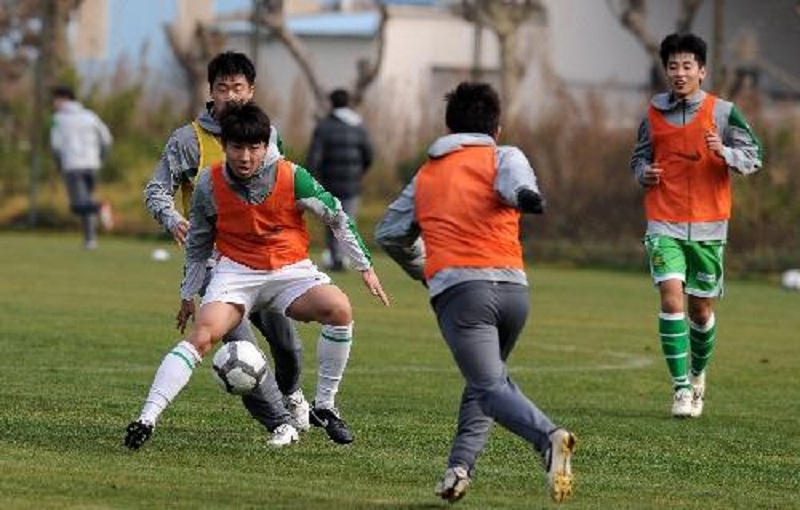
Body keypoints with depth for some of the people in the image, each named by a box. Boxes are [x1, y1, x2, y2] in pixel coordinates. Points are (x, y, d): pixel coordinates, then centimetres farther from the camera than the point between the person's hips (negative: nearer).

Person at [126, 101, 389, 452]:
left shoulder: (292, 177, -13)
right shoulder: (209, 185, -9)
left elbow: (337, 217, 2)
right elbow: (197, 244, 9)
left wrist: (365, 266, 6)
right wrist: (188, 295, 16)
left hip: (290, 269, 0)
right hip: (236, 271, 0)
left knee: (339, 308, -26)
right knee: (201, 336, -25)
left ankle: (324, 406, -10)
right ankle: (147, 418, -29)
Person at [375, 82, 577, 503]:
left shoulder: (426, 175, 26)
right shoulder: (503, 157, 17)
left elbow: (389, 233, 35)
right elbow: (514, 180, -7)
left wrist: (422, 270, 47)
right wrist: (526, 197, -21)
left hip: (456, 287, -1)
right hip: (512, 286, 1)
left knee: (490, 387, -15)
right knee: (486, 382, 23)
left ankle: (550, 438, -42)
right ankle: (460, 466, 7)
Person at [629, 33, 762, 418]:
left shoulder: (722, 112, -1)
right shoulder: (653, 114, 5)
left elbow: (754, 156, 2)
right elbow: (640, 157, 20)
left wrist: (725, 153, -19)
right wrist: (644, 173, -3)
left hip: (708, 226, 0)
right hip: (664, 225, 0)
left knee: (701, 309, 7)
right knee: (671, 298, -16)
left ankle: (698, 373, 35)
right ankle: (681, 389, -13)